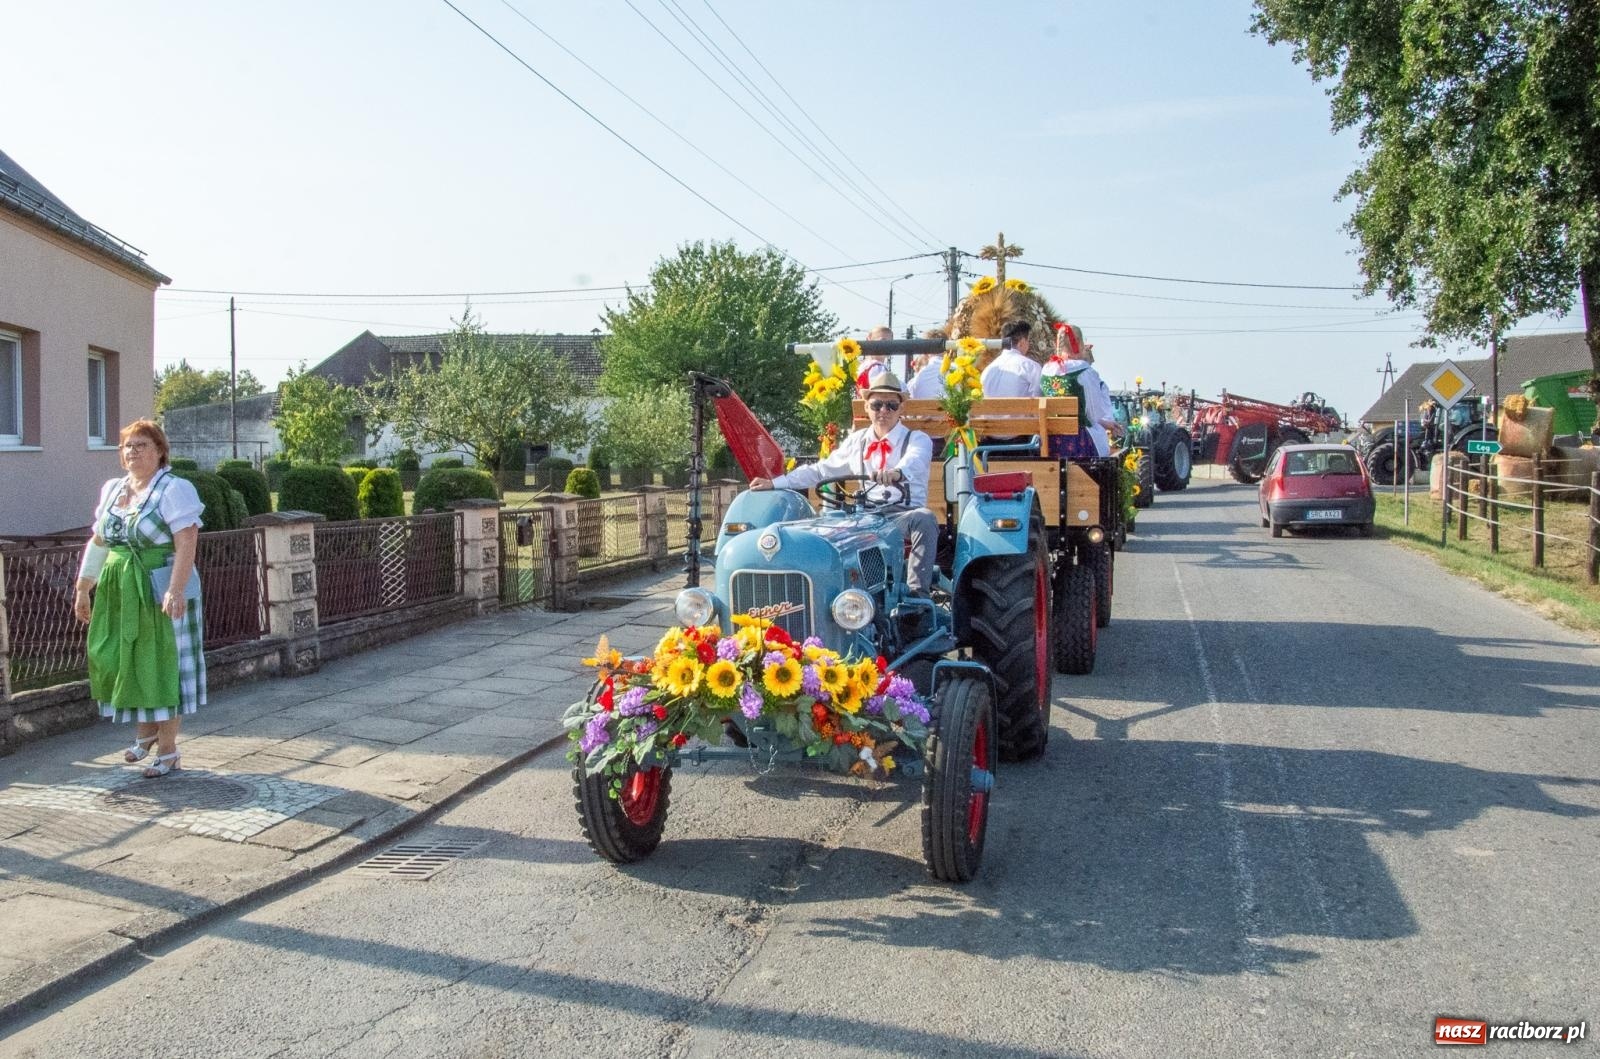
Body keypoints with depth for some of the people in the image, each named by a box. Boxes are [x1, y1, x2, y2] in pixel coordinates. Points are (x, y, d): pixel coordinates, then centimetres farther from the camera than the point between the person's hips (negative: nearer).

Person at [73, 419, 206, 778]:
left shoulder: (174, 490, -10)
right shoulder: (112, 490, 12)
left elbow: (186, 544, -19)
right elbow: (98, 544, 17)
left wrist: (175, 590, -29)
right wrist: (83, 589, 17)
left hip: (160, 593, -7)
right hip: (118, 593, 7)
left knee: (162, 665, 0)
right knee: (124, 662, 12)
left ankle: (168, 749, 11)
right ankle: (146, 731, 33)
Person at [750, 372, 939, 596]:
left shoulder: (918, 439, 3)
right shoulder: (857, 441, 17)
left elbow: (915, 461, -22)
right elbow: (821, 470, 19)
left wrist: (897, 472, -48)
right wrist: (774, 483, 10)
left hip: (906, 515, -3)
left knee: (925, 519, -36)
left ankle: (918, 592, -38)